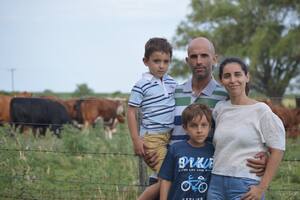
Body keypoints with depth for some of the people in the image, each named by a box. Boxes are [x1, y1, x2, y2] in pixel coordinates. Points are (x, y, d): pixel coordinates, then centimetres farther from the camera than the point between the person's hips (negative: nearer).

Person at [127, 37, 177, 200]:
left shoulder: (171, 82, 9)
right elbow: (131, 112, -8)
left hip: (171, 136, 7)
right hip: (152, 138, -7)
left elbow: (178, 105, 23)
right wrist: (136, 140, -12)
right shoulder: (142, 86, -10)